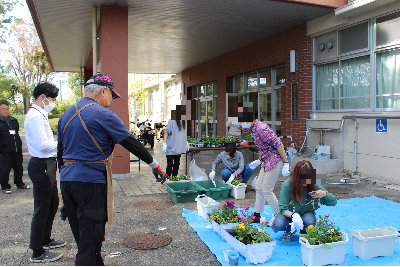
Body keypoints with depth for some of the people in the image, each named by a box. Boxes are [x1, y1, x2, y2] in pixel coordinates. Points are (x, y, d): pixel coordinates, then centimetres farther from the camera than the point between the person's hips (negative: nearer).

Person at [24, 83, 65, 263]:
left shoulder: (40, 115, 16)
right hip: (41, 166, -11)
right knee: (41, 210, -3)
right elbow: (43, 144, -23)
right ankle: (37, 253, 9)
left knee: (52, 203, 22)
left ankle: (45, 239, 39)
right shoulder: (35, 116, -17)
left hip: (46, 165, 11)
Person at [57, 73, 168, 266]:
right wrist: (155, 166, 3)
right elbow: (131, 143, -7)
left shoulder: (66, 114, 14)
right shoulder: (103, 115, -10)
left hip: (66, 179, 8)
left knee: (83, 238, 17)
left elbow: (61, 153, 17)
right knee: (90, 242, -1)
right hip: (90, 181, -8)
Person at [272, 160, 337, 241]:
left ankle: (304, 233, 4)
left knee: (309, 221, -34)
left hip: (306, 214, 1)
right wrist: (293, 215, -42)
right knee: (279, 224, -32)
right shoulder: (287, 185, -21)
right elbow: (283, 208, -20)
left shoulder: (314, 186, -15)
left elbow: (333, 202, -7)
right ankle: (290, 230, 6)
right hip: (289, 214, -1)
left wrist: (325, 194, -30)